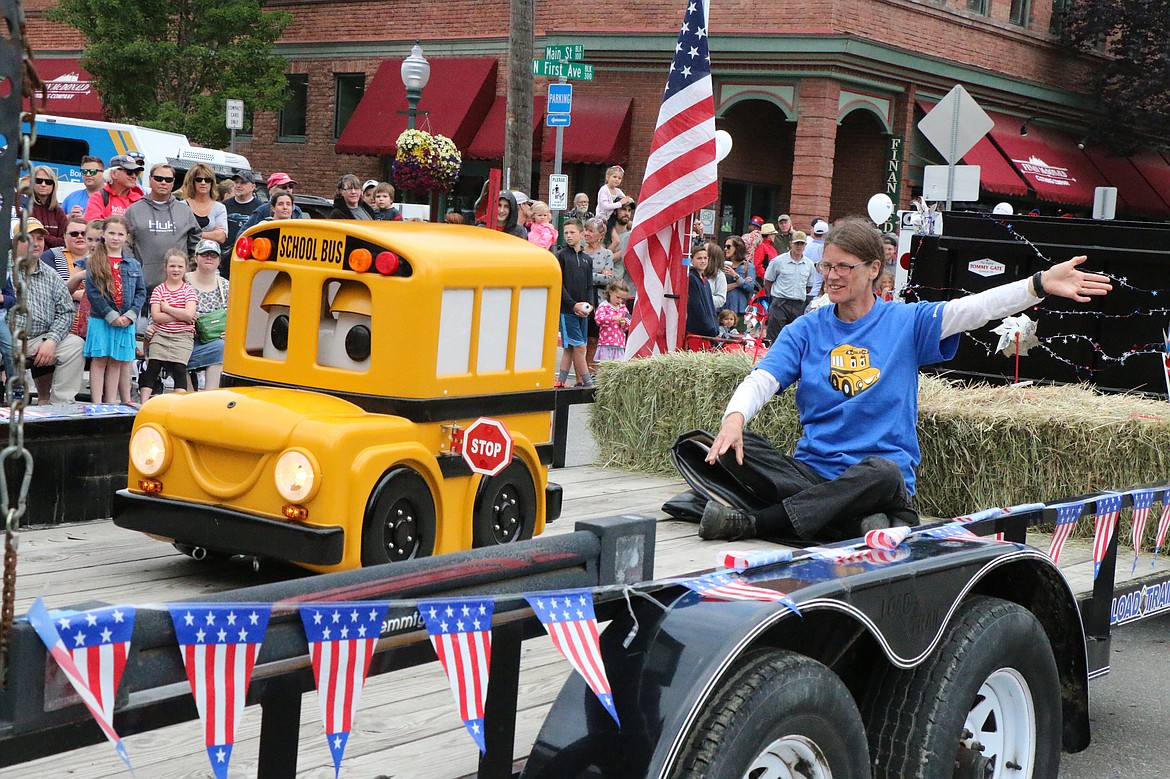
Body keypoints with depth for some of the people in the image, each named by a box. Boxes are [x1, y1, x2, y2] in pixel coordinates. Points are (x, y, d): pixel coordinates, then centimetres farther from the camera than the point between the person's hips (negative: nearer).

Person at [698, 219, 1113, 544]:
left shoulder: (906, 322, 7)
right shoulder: (806, 330, 11)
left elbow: (973, 309, -5)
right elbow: (762, 379, -3)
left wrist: (1041, 284, -20)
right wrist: (735, 417, -25)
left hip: (881, 471, -1)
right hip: (811, 468, 2)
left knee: (882, 474, -38)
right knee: (733, 455, -25)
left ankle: (751, 522, -33)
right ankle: (860, 522, -31)